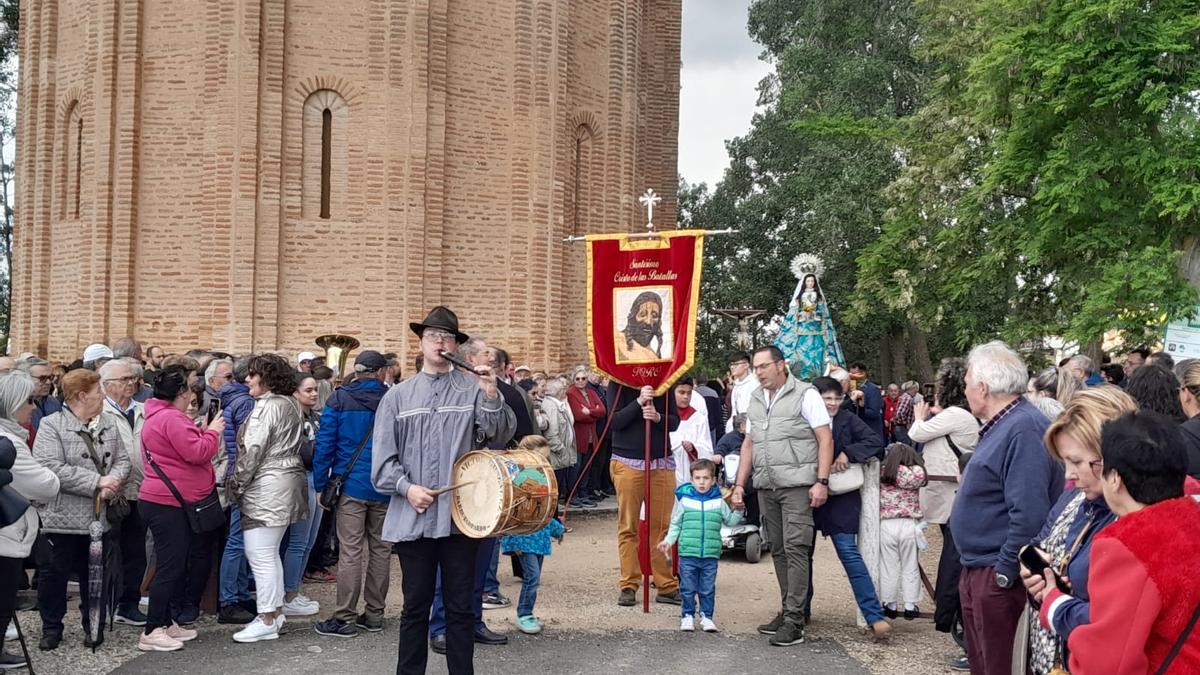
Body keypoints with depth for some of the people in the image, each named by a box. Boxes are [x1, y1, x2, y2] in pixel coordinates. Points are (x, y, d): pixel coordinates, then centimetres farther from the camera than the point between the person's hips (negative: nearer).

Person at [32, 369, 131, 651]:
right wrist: (97, 482, -21)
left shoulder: (108, 427, 10)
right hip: (62, 518, -5)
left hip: (99, 516, 5)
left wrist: (114, 479, -15)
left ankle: (94, 626, 26)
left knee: (95, 575, 13)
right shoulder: (52, 426, -10)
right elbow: (51, 469, -21)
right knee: (54, 574, 7)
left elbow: (122, 459, 9)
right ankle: (51, 628, 22)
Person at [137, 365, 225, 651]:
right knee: (170, 567, -8)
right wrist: (213, 432, -7)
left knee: (174, 565, 16)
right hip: (167, 503, -11)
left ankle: (166, 623, 24)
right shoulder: (171, 418, -18)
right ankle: (151, 633, -4)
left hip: (166, 502, 11)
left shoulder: (158, 416, 17)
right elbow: (197, 453, -21)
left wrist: (202, 432, 11)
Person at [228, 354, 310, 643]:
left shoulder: (267, 406, -14)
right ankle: (275, 611, 24)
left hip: (266, 487, -11)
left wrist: (236, 484, -7)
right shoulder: (290, 404, 15)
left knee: (260, 556, -6)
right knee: (270, 554, 18)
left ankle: (266, 621, -2)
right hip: (288, 482, 11)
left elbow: (252, 451, -17)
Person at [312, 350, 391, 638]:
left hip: (352, 486, -2)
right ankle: (374, 614, 18)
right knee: (380, 549, 11)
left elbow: (324, 444, -5)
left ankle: (345, 618, 0)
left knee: (350, 551, -1)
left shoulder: (339, 399, -3)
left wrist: (320, 485, 1)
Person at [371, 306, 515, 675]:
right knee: (415, 605, 9)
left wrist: (491, 396, -21)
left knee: (461, 606, 8)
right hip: (412, 517, 1)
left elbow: (500, 434, -7)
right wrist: (406, 487, -11)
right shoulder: (398, 396, 6)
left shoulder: (473, 387, 2)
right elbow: (383, 457, 3)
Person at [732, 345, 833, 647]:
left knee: (795, 550, -9)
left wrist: (821, 482, -14)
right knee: (778, 551, 10)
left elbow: (825, 439, -7)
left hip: (796, 485, -7)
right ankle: (787, 611, 18)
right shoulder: (756, 400, 16)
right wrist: (739, 484, 15)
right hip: (766, 487, 7)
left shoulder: (805, 394, -3)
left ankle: (794, 622, -8)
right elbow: (749, 444, 21)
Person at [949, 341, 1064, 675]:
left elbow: (1028, 514, -29)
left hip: (997, 577, -10)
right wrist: (974, 570, 17)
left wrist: (1004, 572, -22)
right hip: (977, 572, 10)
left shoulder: (1023, 429, -22)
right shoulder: (1001, 425, 12)